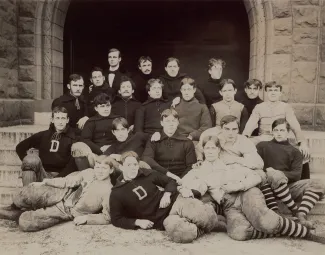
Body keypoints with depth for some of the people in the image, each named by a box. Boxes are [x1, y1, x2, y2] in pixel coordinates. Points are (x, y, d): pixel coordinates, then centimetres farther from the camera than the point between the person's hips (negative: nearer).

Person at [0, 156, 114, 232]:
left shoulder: (108, 191, -18)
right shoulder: (89, 172, -2)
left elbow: (108, 217, -15)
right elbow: (68, 181, 5)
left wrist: (86, 218, -21)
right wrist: (44, 182, 3)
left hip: (69, 211, -5)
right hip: (63, 196, 5)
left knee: (25, 222, -19)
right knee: (30, 191, -16)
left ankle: (20, 214, 16)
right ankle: (13, 209, 15)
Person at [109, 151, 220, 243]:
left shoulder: (148, 174, 7)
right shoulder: (117, 193, 1)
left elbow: (170, 182, 15)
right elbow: (116, 219, 3)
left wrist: (167, 194, -7)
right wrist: (137, 222, -10)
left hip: (174, 203, 2)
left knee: (206, 215, -28)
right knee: (179, 231, -38)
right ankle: (200, 229, -10)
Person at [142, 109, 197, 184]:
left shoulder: (186, 143, 12)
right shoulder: (153, 141, 12)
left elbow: (191, 166, 4)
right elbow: (146, 159, -6)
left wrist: (180, 180, -14)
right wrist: (167, 172, -19)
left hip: (178, 181, -2)